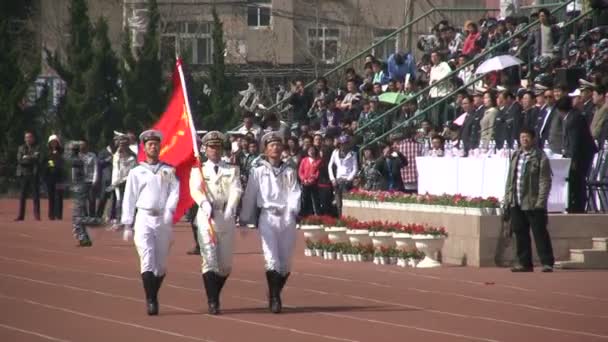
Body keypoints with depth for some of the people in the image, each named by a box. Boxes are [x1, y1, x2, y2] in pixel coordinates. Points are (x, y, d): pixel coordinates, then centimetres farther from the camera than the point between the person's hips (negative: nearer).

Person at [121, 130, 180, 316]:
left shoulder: (169, 171, 11)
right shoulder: (136, 172, 8)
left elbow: (174, 191, 1)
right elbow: (129, 198, 7)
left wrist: (169, 210, -17)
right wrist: (127, 225, 2)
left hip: (164, 220, 2)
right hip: (144, 218, -2)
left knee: (161, 263, 6)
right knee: (147, 260, -14)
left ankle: (153, 298, 22)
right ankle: (150, 300, -15)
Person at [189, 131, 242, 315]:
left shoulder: (232, 170, 11)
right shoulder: (198, 170, 8)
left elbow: (236, 190, -5)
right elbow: (195, 190, -9)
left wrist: (230, 209, -24)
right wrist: (205, 204, -31)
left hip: (226, 217, 2)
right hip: (206, 217, -2)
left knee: (226, 263, 6)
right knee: (210, 260, -10)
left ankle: (215, 294, 28)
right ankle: (213, 302, -8)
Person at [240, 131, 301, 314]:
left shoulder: (290, 172, 13)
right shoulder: (258, 172, 8)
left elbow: (294, 193, 2)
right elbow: (249, 196, 8)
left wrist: (291, 210, -17)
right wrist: (245, 220, 7)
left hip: (287, 218, 2)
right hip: (268, 217, -2)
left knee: (286, 262, 5)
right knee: (272, 260, -14)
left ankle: (275, 295, 23)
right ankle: (274, 299, -11)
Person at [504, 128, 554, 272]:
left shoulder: (540, 158, -6)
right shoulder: (516, 157, 14)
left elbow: (545, 182, -10)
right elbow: (510, 180, 18)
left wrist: (540, 202, -16)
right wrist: (507, 199, 12)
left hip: (533, 204, -6)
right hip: (516, 204, 6)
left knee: (540, 233, -5)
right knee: (520, 234, 8)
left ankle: (547, 263, -1)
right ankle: (525, 263, 15)